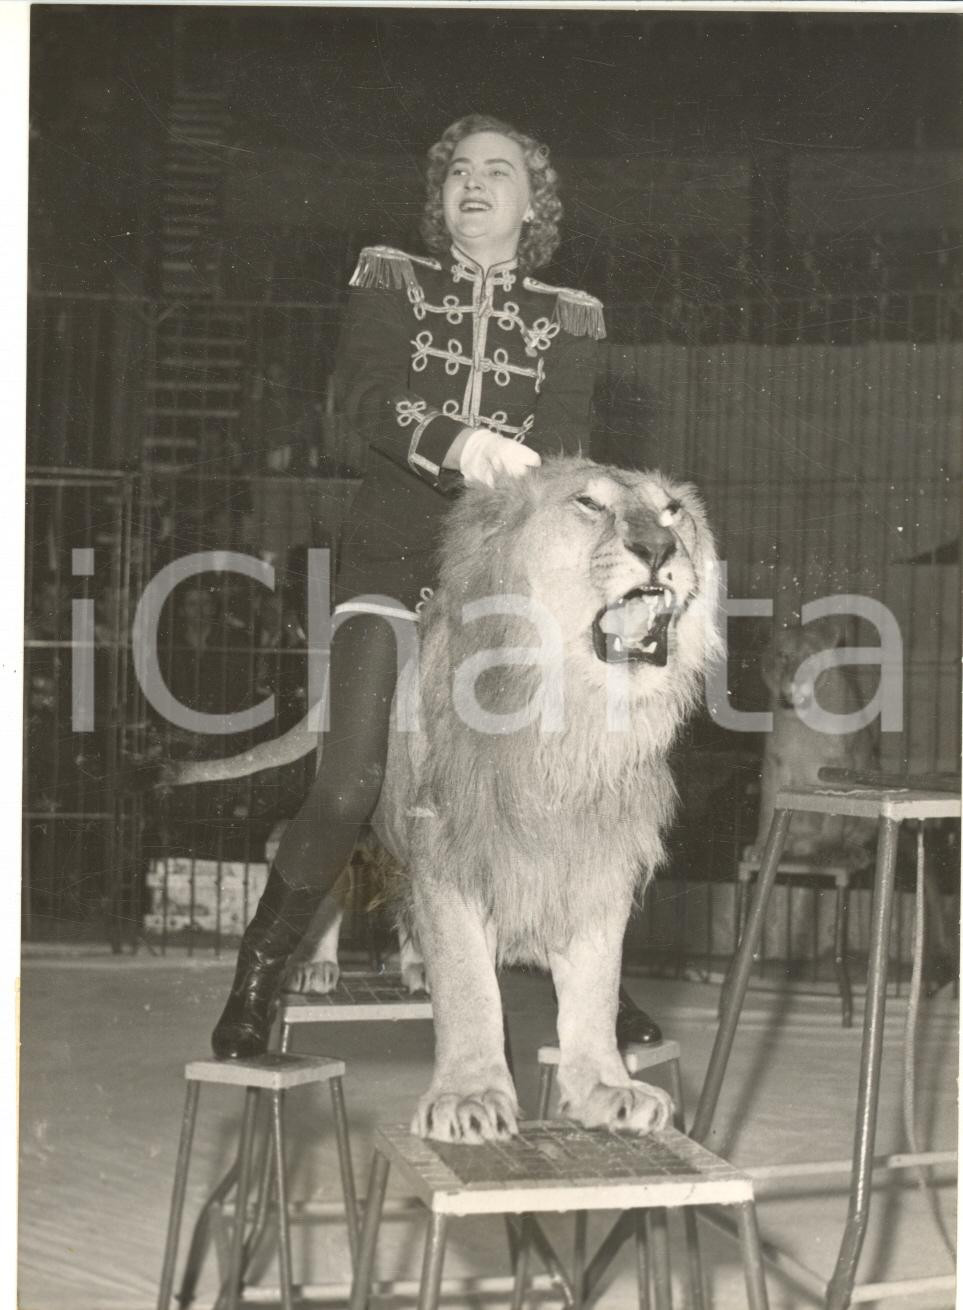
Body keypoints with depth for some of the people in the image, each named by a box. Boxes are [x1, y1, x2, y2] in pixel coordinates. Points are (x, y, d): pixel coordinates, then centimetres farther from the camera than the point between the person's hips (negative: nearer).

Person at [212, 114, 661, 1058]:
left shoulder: (568, 318, 13)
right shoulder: (390, 279, 11)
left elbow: (564, 440, -2)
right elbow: (363, 394, -7)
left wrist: (514, 472, -25)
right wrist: (455, 444, -26)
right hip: (393, 561, -1)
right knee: (349, 784, -13)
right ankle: (255, 982, 4)